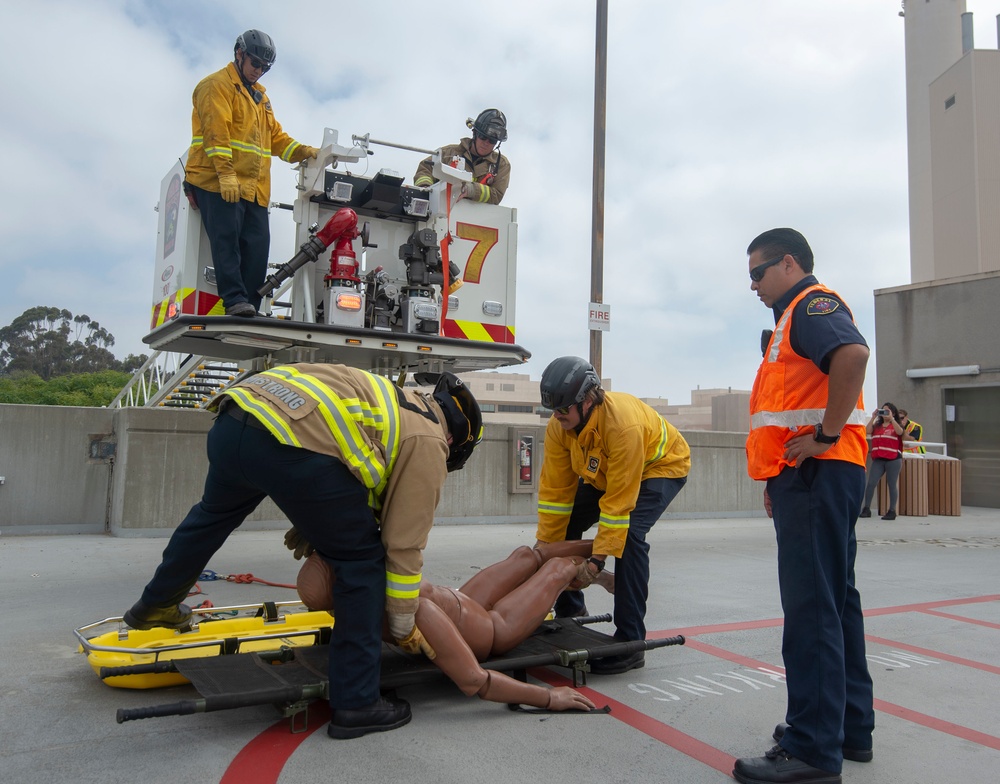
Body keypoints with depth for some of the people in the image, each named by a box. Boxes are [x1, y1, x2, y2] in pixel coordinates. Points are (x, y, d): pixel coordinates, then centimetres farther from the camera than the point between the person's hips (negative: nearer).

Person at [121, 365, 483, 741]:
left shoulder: (388, 399, 32)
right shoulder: (427, 441, 10)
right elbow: (405, 543, 9)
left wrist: (308, 525, 35)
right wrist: (404, 627, 19)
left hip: (232, 420, 9)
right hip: (296, 445, -9)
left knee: (215, 511, 37)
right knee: (362, 563, 9)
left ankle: (156, 605, 60)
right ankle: (355, 704, 14)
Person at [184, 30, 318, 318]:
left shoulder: (260, 96, 29)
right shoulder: (217, 85, 3)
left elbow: (276, 137, 25)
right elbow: (216, 131, -10)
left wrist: (303, 152, 6)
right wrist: (225, 173, -22)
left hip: (254, 187, 7)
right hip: (218, 183, -7)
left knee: (257, 244, -4)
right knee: (227, 238, -16)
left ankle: (250, 307, -5)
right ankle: (235, 301, -22)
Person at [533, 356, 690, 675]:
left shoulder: (623, 423, -41)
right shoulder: (558, 426, -21)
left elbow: (619, 500, -36)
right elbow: (555, 491, -15)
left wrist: (599, 556, -33)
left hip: (661, 465, -7)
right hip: (603, 472, 7)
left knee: (628, 535, -28)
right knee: (565, 525, -2)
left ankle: (631, 642, -19)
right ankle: (570, 610, 20)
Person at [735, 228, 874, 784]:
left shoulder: (813, 303, -6)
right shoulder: (795, 317, 25)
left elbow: (853, 352, -28)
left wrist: (826, 435, -23)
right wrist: (778, 480, 22)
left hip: (819, 471, -11)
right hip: (807, 477, 11)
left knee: (812, 606, -10)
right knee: (833, 600, 15)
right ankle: (851, 728, 26)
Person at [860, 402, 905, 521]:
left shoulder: (896, 425, 7)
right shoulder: (877, 425, 16)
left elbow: (900, 432, -14)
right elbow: (867, 431, -1)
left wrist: (891, 418, -16)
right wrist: (873, 417, -3)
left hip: (893, 459, -3)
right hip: (878, 459, 3)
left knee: (892, 485, 1)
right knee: (871, 483, -6)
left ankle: (892, 511, 4)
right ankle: (866, 509, -4)